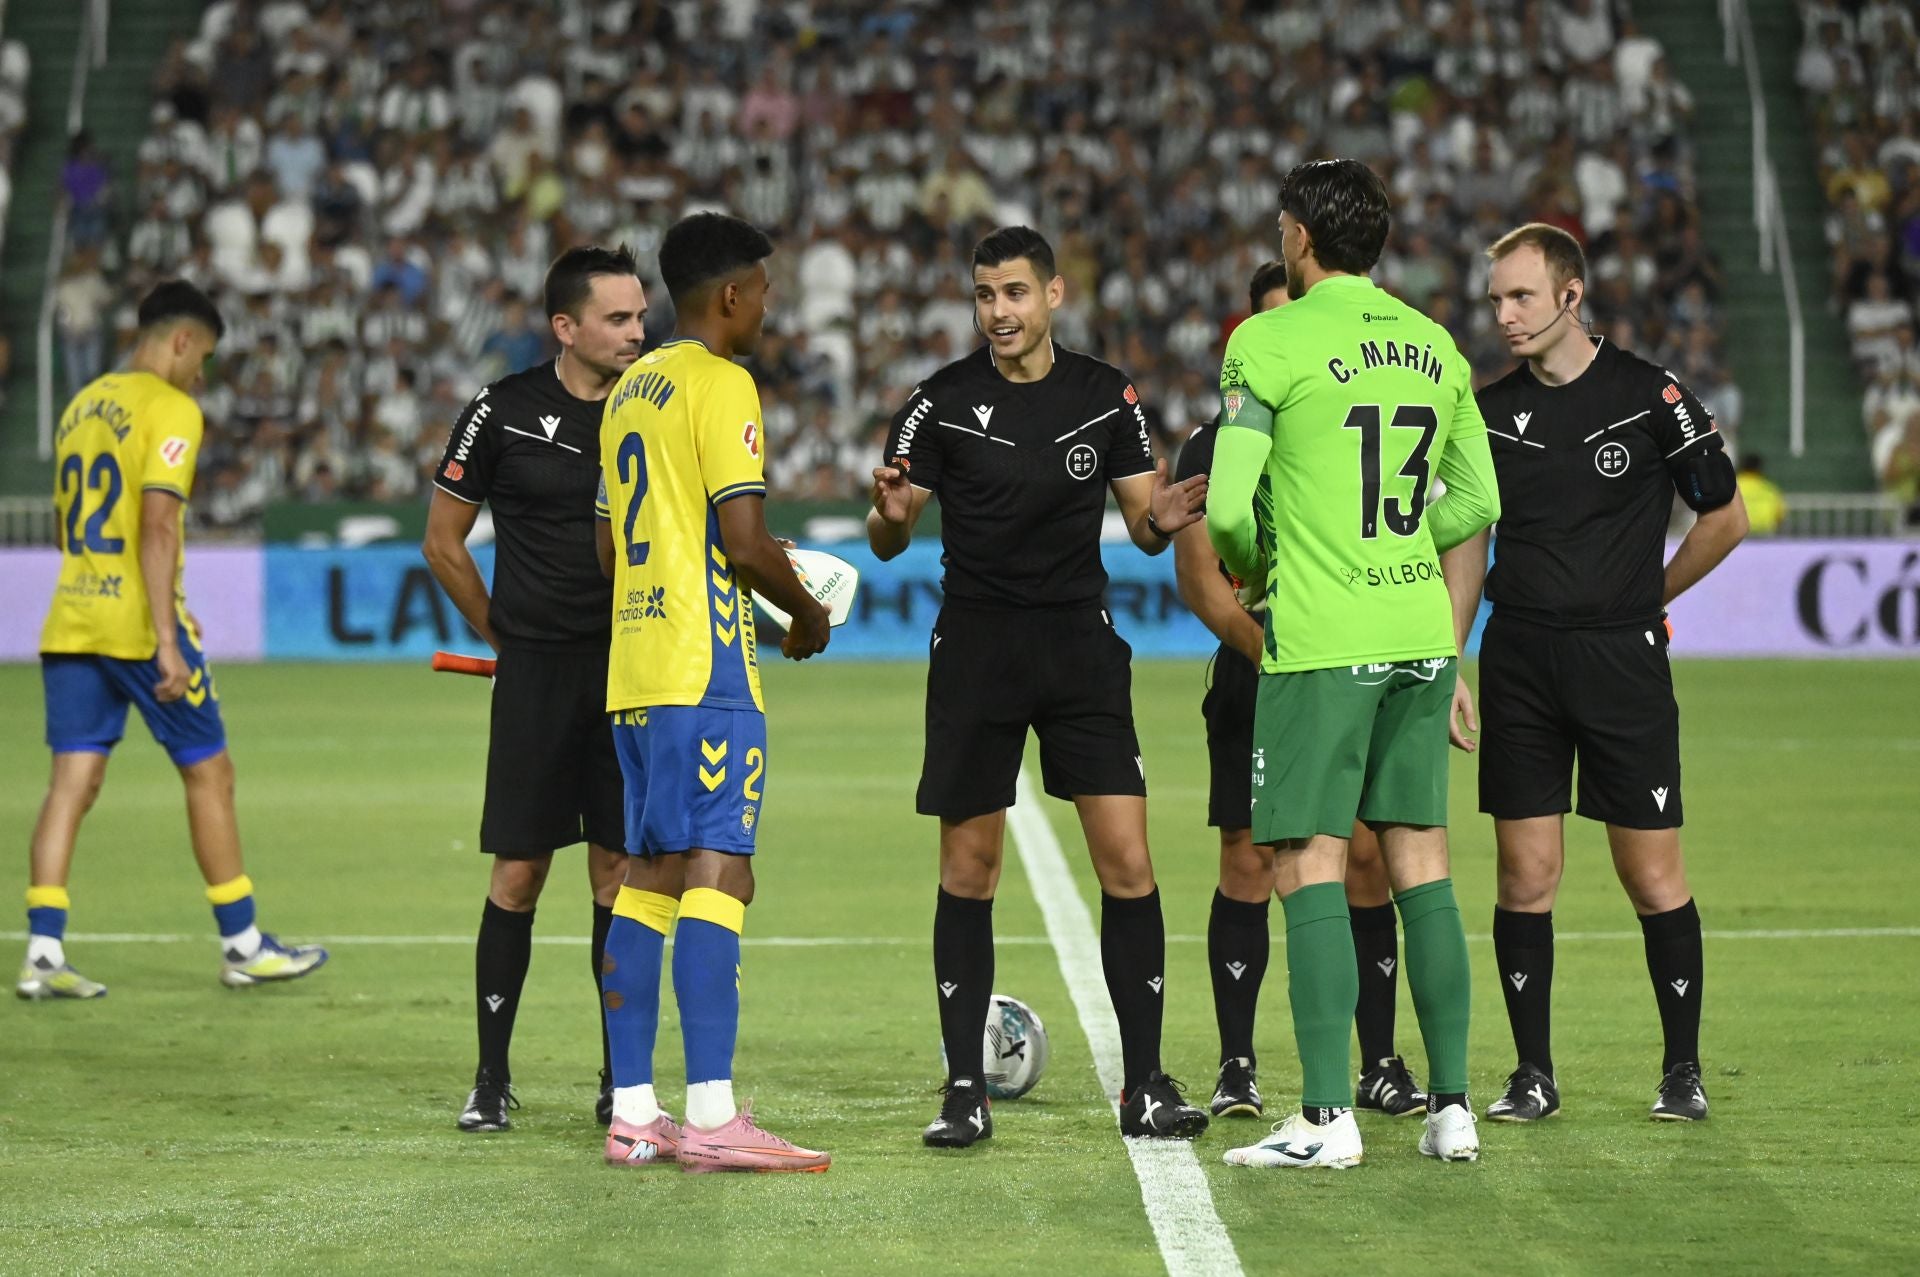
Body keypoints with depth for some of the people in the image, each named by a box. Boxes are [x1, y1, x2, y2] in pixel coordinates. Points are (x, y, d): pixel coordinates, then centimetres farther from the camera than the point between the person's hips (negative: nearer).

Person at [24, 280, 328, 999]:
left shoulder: (82, 406, 15)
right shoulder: (171, 409, -9)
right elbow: (158, 527, -19)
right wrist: (168, 640, -21)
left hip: (71, 624, 7)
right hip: (138, 625, -7)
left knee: (73, 780, 3)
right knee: (209, 773, 6)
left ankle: (43, 954, -5)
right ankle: (242, 946, 12)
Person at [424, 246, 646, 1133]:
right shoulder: (504, 413, -3)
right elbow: (442, 541, 6)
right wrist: (508, 636, 8)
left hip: (632, 672, 2)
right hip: (536, 671, -2)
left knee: (621, 873, 3)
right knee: (518, 874, -1)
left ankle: (622, 1079, 10)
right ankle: (491, 1076, 9)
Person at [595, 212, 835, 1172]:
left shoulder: (631, 388, 18)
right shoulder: (721, 384, -8)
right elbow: (745, 540, -16)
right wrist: (807, 612, 0)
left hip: (631, 668, 9)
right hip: (705, 669, -9)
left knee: (648, 875, 9)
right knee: (717, 870, -12)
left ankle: (632, 1113, 7)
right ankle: (711, 1115, -18)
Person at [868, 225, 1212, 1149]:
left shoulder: (1106, 395, 3)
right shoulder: (942, 401, -2)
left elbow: (1141, 522, 8)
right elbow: (888, 540, 0)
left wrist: (1162, 518, -15)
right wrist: (891, 515, -23)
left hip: (1081, 642, 1)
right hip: (976, 648, -1)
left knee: (1125, 859, -5)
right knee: (968, 867, 1)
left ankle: (1144, 1087, 2)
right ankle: (965, 1090, 9)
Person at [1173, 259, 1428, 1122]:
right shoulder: (1216, 445, 3)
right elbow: (1198, 576, -4)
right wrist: (1265, 647, -17)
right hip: (1255, 688, -1)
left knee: (1368, 860, -1)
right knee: (1247, 864, -3)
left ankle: (1379, 1066, 7)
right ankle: (1236, 1068, 4)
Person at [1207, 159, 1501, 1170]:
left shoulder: (1270, 342, -8)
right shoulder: (1432, 344, 10)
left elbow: (1227, 510, -12)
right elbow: (1476, 501, 15)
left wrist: (1256, 565, 8)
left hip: (1319, 642, -6)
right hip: (1420, 633, 6)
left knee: (1309, 870, -3)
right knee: (1422, 867, 10)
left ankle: (1327, 1116, -6)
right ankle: (1450, 1106, 11)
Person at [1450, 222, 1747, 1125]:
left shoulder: (1651, 397, -4)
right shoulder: (1491, 412, 6)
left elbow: (1726, 517, 4)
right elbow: (1467, 543, 13)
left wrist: (1645, 599, 9)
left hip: (1623, 660, -3)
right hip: (1518, 666, 3)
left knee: (1653, 875, 0)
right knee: (1526, 874, 2)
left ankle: (1683, 1068, 12)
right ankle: (1533, 1074, 11)